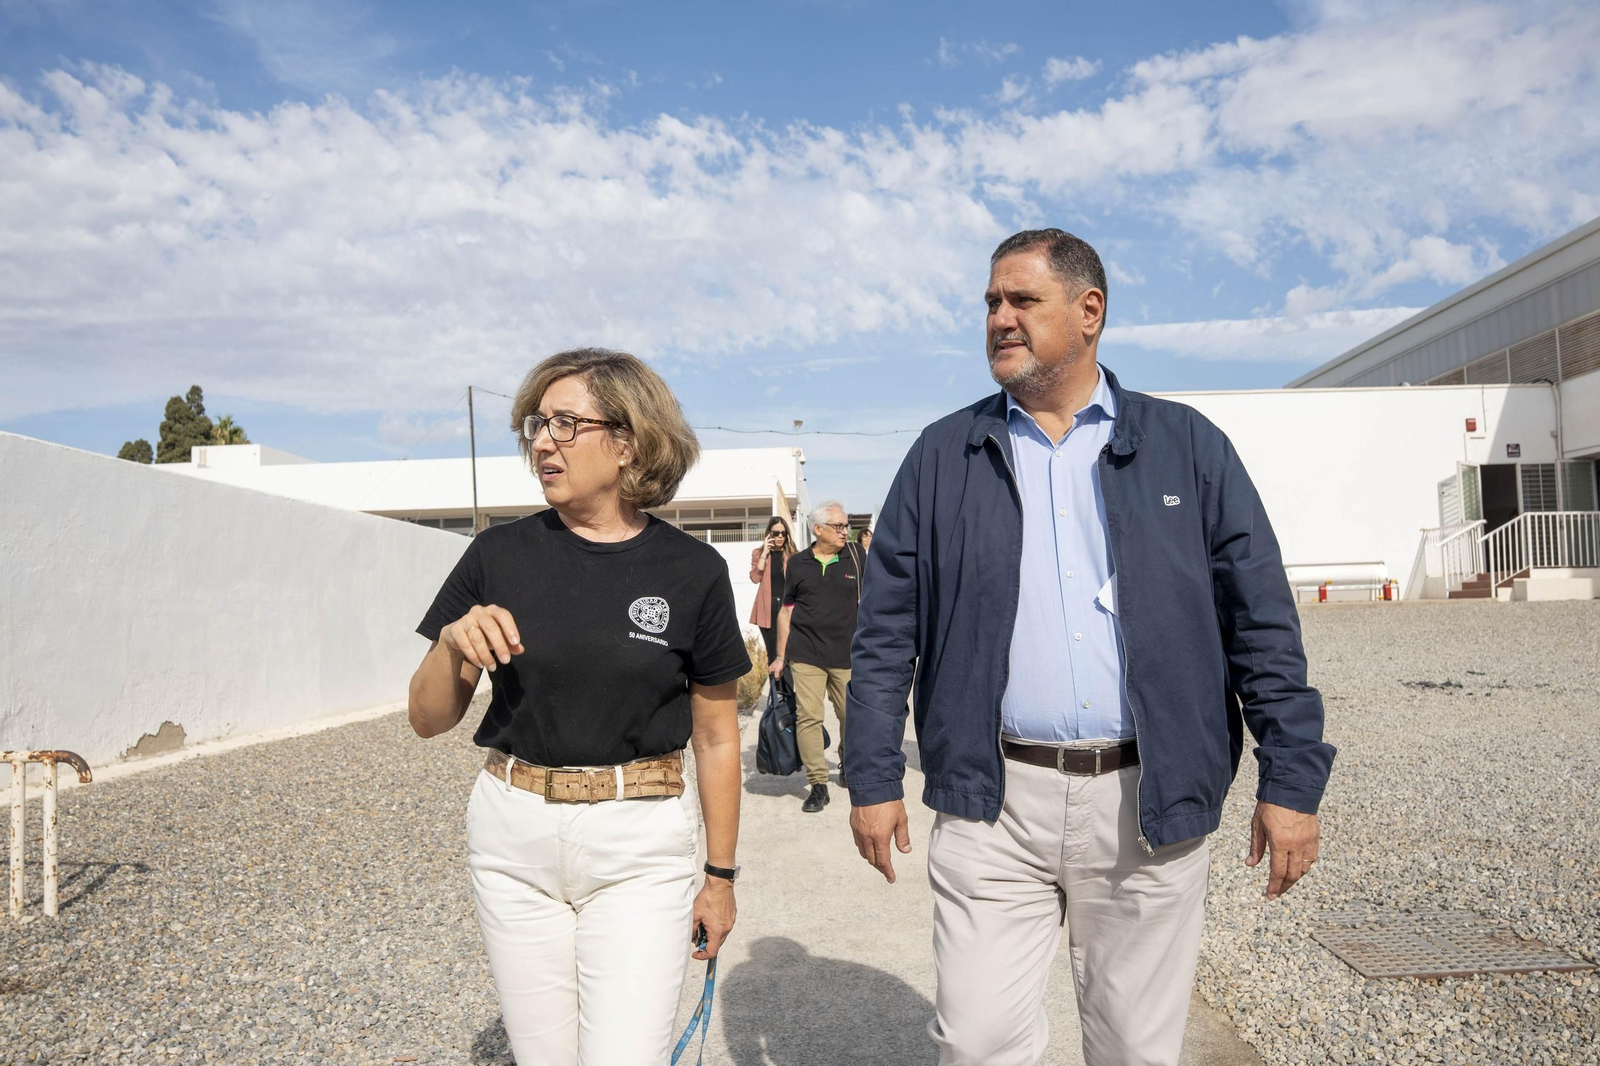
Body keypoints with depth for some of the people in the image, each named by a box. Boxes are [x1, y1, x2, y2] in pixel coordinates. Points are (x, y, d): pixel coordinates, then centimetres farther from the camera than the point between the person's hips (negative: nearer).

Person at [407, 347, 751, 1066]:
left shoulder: (691, 570, -5)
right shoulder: (499, 555, -2)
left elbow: (716, 738, 2)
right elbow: (428, 720, 3)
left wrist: (721, 875, 6)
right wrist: (453, 643, -17)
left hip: (639, 847, -2)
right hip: (514, 839, 2)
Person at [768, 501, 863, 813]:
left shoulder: (856, 557, 4)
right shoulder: (798, 563, 5)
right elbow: (786, 611, 10)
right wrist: (781, 656, 9)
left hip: (847, 654, 1)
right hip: (806, 654, -1)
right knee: (808, 716, -7)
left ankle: (847, 762, 35)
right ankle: (818, 783, 3)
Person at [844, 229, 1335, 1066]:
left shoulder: (1187, 446, 5)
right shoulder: (942, 456, 6)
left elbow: (1263, 621, 3)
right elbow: (886, 632, 5)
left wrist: (1292, 779, -2)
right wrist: (873, 778, 2)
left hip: (1150, 803, 1)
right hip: (992, 805, 0)